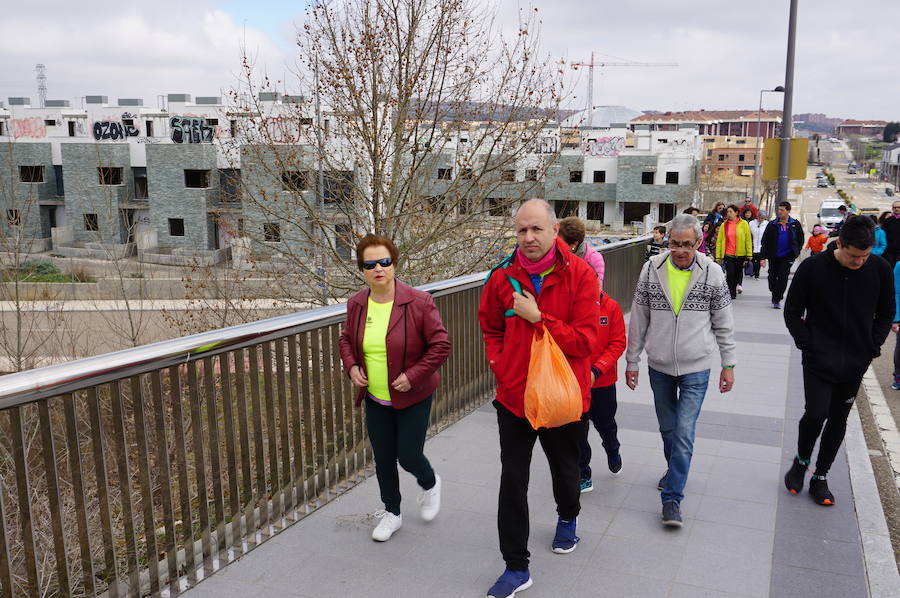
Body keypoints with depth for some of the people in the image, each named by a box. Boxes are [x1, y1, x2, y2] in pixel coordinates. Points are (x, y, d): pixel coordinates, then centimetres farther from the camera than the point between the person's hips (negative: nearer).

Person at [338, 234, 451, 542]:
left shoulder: (418, 302, -18)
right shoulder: (356, 304, -2)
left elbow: (441, 345, -14)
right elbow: (346, 339, 15)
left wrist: (413, 375, -21)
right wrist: (351, 366, -3)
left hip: (413, 398, -4)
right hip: (375, 400, 5)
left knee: (408, 457, 2)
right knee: (383, 459, 13)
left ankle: (430, 484, 38)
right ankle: (391, 513, 36)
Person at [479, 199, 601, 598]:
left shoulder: (579, 275, -15)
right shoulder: (503, 277, -6)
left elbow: (586, 341, -19)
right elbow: (491, 330, 10)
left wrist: (539, 318, -25)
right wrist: (500, 365, -3)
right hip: (514, 396, 2)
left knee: (564, 471, 22)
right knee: (512, 482, 4)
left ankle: (567, 520, 55)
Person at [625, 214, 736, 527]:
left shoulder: (712, 273, -7)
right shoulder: (652, 269, -5)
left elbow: (723, 323, 2)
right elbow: (638, 320, 2)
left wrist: (728, 364, 2)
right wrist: (632, 362, 4)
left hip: (695, 367, -2)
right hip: (659, 365, 2)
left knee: (684, 432, -5)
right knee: (667, 428, 18)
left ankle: (672, 497, 4)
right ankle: (676, 470, 42)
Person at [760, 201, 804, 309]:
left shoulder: (795, 224, 0)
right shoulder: (772, 225, 0)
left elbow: (800, 239, 9)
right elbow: (765, 241, -2)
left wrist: (796, 252, 0)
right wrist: (763, 256, -8)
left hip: (787, 256, -1)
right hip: (773, 256, 2)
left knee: (783, 277, -5)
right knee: (772, 276, 10)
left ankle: (777, 299, 2)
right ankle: (775, 295, 32)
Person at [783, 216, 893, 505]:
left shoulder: (880, 269, -4)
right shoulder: (813, 268, -12)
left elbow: (886, 314, 10)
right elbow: (792, 313, -2)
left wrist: (872, 346, 0)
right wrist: (808, 346, -8)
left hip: (856, 363, 3)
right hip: (819, 361, -3)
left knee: (838, 420, 11)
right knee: (815, 414, -9)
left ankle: (820, 476, 26)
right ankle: (801, 461, 20)